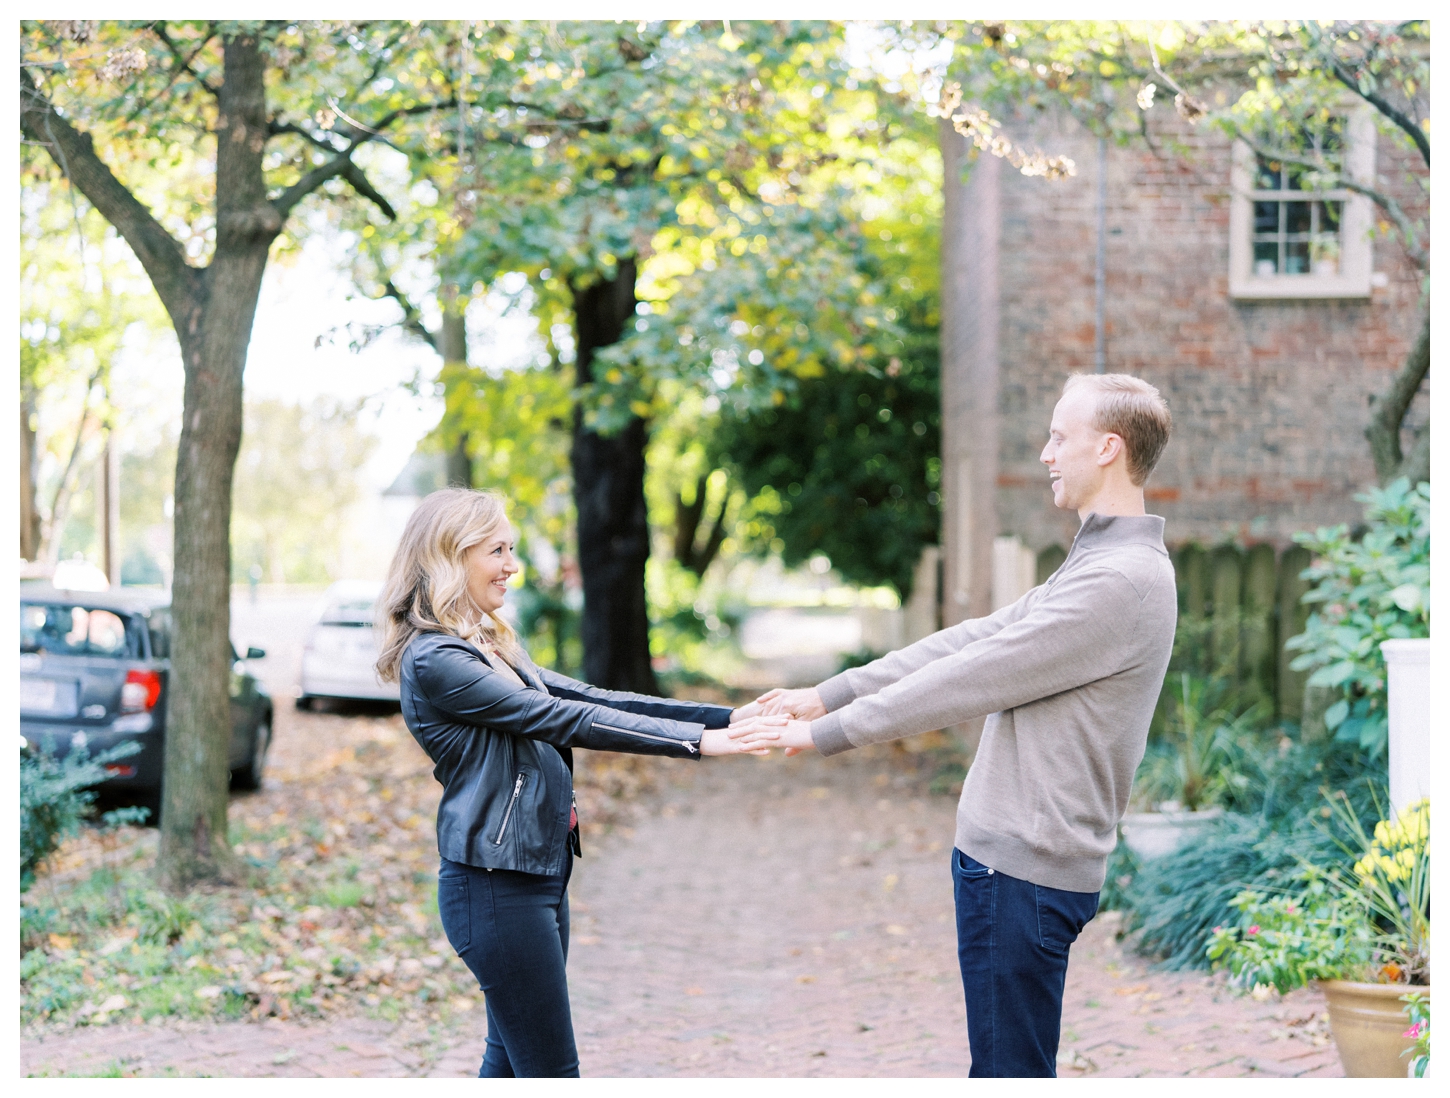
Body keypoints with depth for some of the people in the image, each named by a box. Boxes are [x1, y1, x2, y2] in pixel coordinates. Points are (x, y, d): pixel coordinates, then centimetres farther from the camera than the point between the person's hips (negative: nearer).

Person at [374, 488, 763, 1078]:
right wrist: (695, 741, -20)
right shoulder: (433, 660, -16)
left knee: (512, 1057, 14)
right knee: (550, 1068, -5)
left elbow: (588, 697, 10)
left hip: (538, 872, 10)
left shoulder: (488, 647, 15)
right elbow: (562, 719, -19)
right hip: (494, 883, -10)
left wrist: (729, 720, 2)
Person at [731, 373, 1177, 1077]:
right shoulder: (1096, 564, 17)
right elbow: (970, 640, 16)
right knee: (1006, 1070, 16)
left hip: (1024, 867, -10)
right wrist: (824, 696, 12)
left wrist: (825, 732, -11)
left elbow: (973, 678, -18)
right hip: (1012, 857, 10)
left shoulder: (1123, 581, -18)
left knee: (1011, 1072, -5)